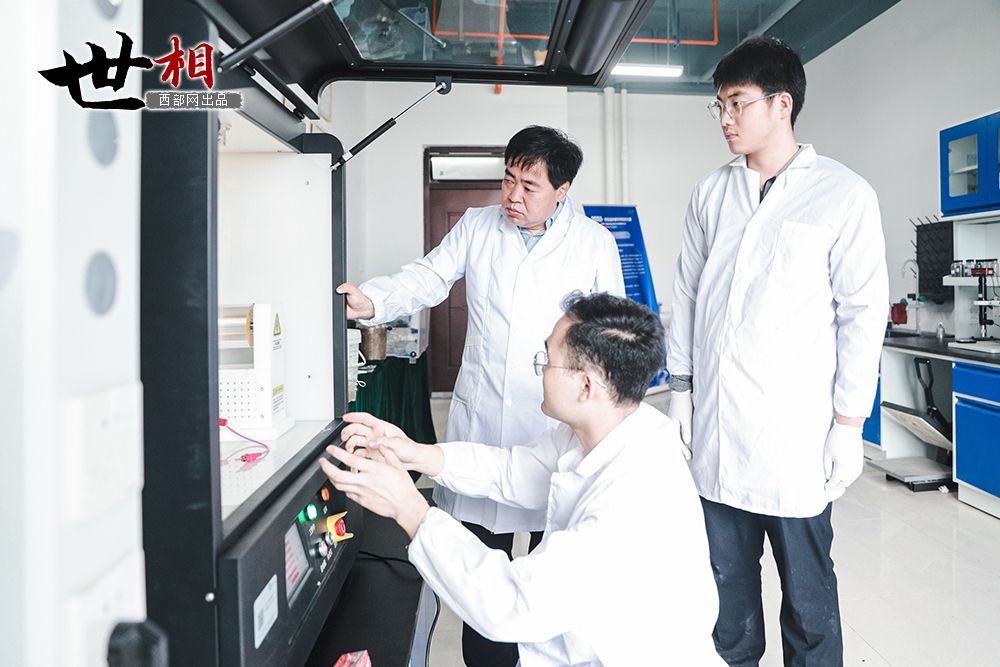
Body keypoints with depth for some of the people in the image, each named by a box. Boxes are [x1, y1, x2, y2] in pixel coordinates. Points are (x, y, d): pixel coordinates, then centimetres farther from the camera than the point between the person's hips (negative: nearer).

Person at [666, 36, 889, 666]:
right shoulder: (712, 192, 9)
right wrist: (681, 387, 10)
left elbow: (864, 312, -4)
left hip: (795, 431, -4)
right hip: (713, 425, 4)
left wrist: (850, 422, -6)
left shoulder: (845, 195, -3)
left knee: (807, 587, 10)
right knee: (727, 579, 16)